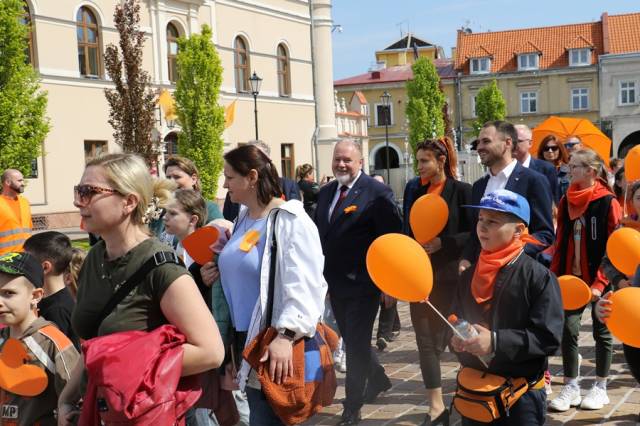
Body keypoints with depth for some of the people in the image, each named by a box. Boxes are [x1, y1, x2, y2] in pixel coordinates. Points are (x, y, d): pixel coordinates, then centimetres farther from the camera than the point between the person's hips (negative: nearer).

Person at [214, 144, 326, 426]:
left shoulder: (290, 220, -15)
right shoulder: (242, 218, 10)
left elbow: (302, 286, -24)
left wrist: (286, 335, -31)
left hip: (273, 341, -8)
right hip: (244, 336, 8)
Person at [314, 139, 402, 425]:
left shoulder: (377, 193, -11)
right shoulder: (325, 193, 9)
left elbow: (392, 238, -12)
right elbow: (319, 234, 13)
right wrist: (320, 274, 8)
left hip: (363, 283, -7)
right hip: (335, 283, 7)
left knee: (356, 344, 0)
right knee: (352, 340, 19)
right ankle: (378, 379, 43)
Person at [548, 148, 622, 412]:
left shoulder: (608, 203, -11)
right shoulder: (566, 202, 5)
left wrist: (600, 282, -17)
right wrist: (555, 275, 3)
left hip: (600, 280, -4)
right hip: (572, 278, 4)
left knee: (602, 332, 10)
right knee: (568, 329, 0)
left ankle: (600, 388, 23)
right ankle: (571, 387, 12)